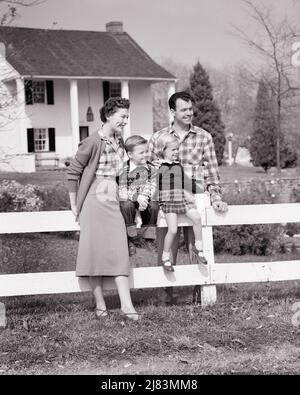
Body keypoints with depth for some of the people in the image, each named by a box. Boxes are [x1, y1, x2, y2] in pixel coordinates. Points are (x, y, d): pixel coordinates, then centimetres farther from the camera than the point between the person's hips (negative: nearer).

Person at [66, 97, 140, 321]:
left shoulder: (119, 141, 10)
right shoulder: (93, 142, -12)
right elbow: (73, 172, -8)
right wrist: (74, 206, -6)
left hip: (112, 201, 6)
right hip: (93, 201, -6)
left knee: (119, 252, -1)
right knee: (96, 252, -1)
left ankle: (127, 306, -4)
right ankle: (100, 304, 7)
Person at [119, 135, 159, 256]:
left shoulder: (150, 168, 1)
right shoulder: (124, 170, -11)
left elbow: (152, 187, -2)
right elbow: (121, 192, -15)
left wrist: (145, 199, -22)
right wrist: (137, 197, -30)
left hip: (144, 200, 3)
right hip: (128, 200, -3)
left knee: (154, 205, -25)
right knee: (127, 205, -34)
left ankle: (148, 236, -8)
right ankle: (129, 239, -20)